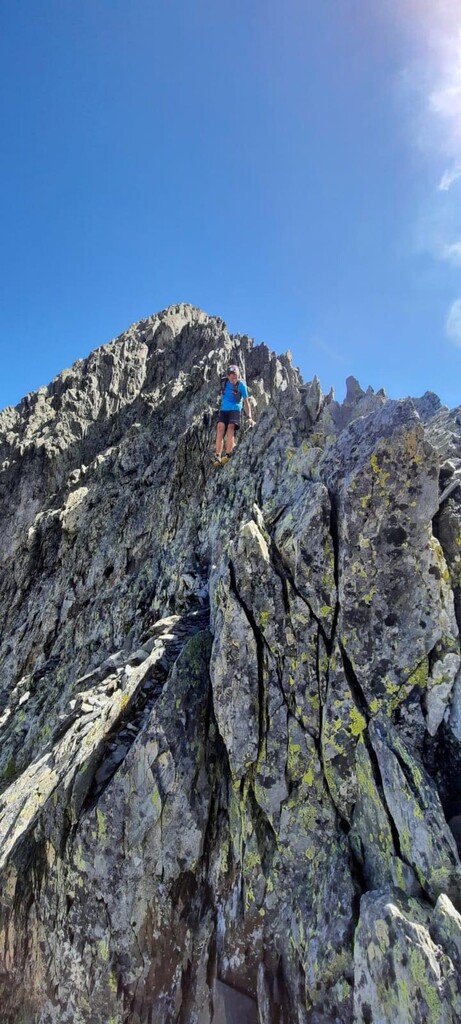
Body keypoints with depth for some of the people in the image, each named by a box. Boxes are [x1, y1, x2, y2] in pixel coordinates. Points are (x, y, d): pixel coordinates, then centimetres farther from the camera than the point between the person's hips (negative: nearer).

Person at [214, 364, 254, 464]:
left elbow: (246, 402, -2)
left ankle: (228, 455, -36)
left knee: (231, 427, -27)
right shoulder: (225, 383, 4)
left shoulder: (241, 385, -4)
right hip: (223, 410, 2)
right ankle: (218, 456, -32)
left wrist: (249, 417, -9)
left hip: (235, 410, -2)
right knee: (220, 427, -22)